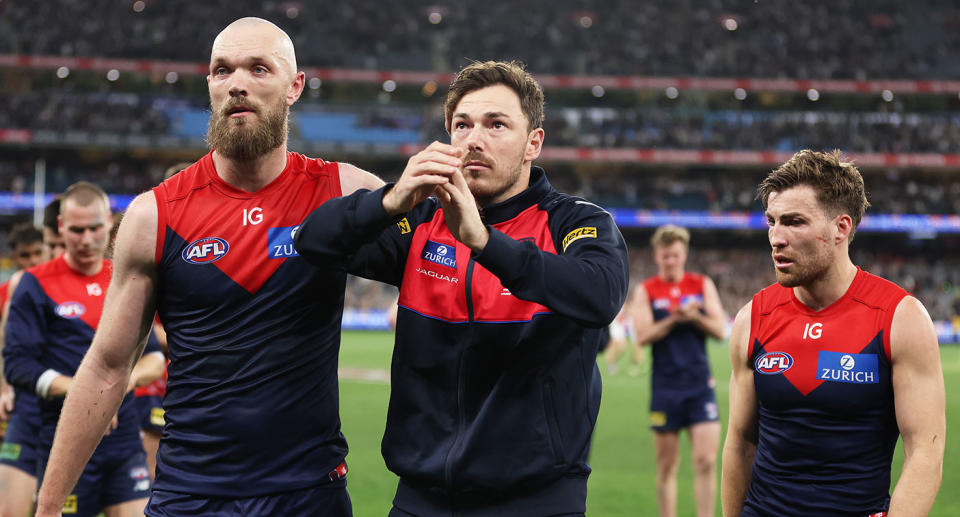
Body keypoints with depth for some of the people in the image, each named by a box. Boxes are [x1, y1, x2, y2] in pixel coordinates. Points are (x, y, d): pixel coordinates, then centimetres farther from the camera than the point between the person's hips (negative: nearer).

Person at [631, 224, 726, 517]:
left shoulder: (703, 285, 8)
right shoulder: (645, 291, 3)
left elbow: (720, 330, 3)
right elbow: (642, 335, -9)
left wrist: (695, 317, -14)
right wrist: (674, 319, -19)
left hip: (700, 384, 1)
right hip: (665, 386, -1)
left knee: (706, 461, -9)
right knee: (666, 466, 4)